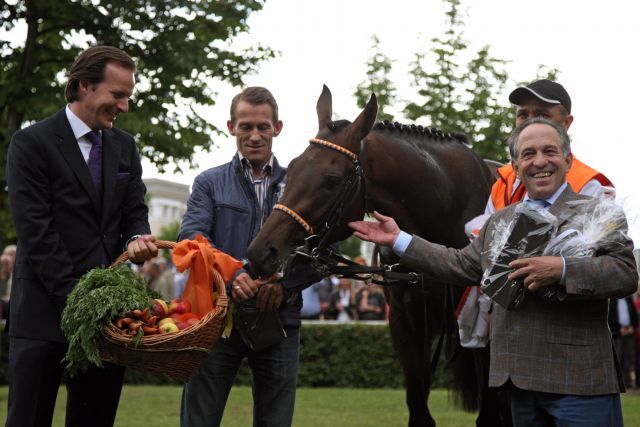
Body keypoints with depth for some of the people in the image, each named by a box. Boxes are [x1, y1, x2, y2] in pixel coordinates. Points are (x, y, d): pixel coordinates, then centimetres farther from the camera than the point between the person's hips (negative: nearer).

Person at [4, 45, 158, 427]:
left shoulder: (125, 146, 14)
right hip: (46, 310, -5)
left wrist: (137, 239, -12)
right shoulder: (32, 143, -6)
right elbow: (36, 231, -12)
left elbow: (134, 211, 13)